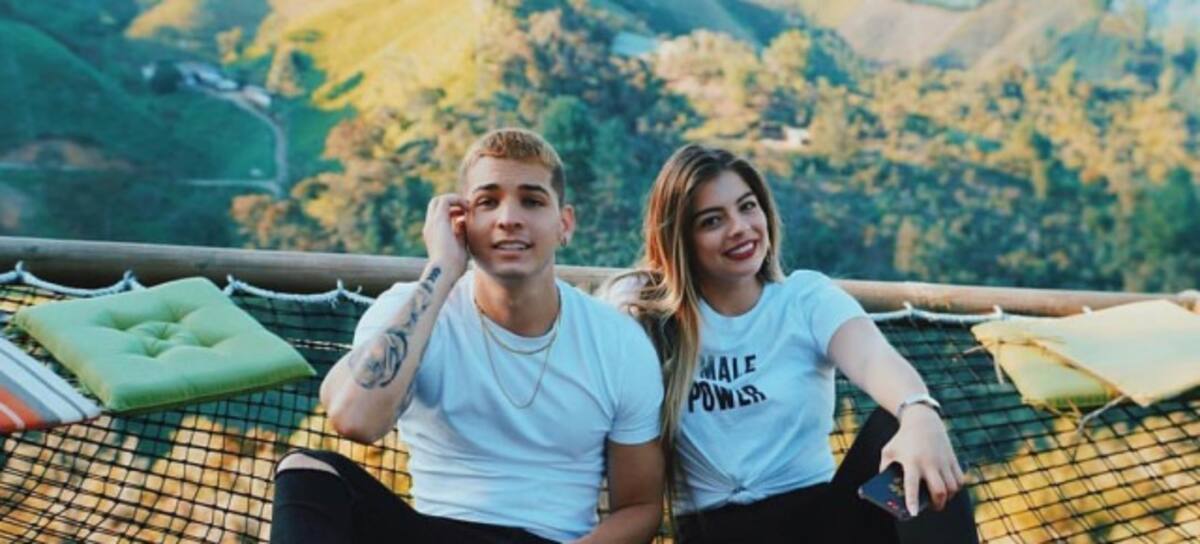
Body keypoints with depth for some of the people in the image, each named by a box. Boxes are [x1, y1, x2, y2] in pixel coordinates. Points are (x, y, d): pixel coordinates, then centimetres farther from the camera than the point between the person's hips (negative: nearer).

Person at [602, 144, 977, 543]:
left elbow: (874, 361, -21)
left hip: (820, 511, 2)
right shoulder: (641, 308, 3)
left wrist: (919, 413, -42)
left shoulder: (807, 296, 1)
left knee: (896, 424, -27)